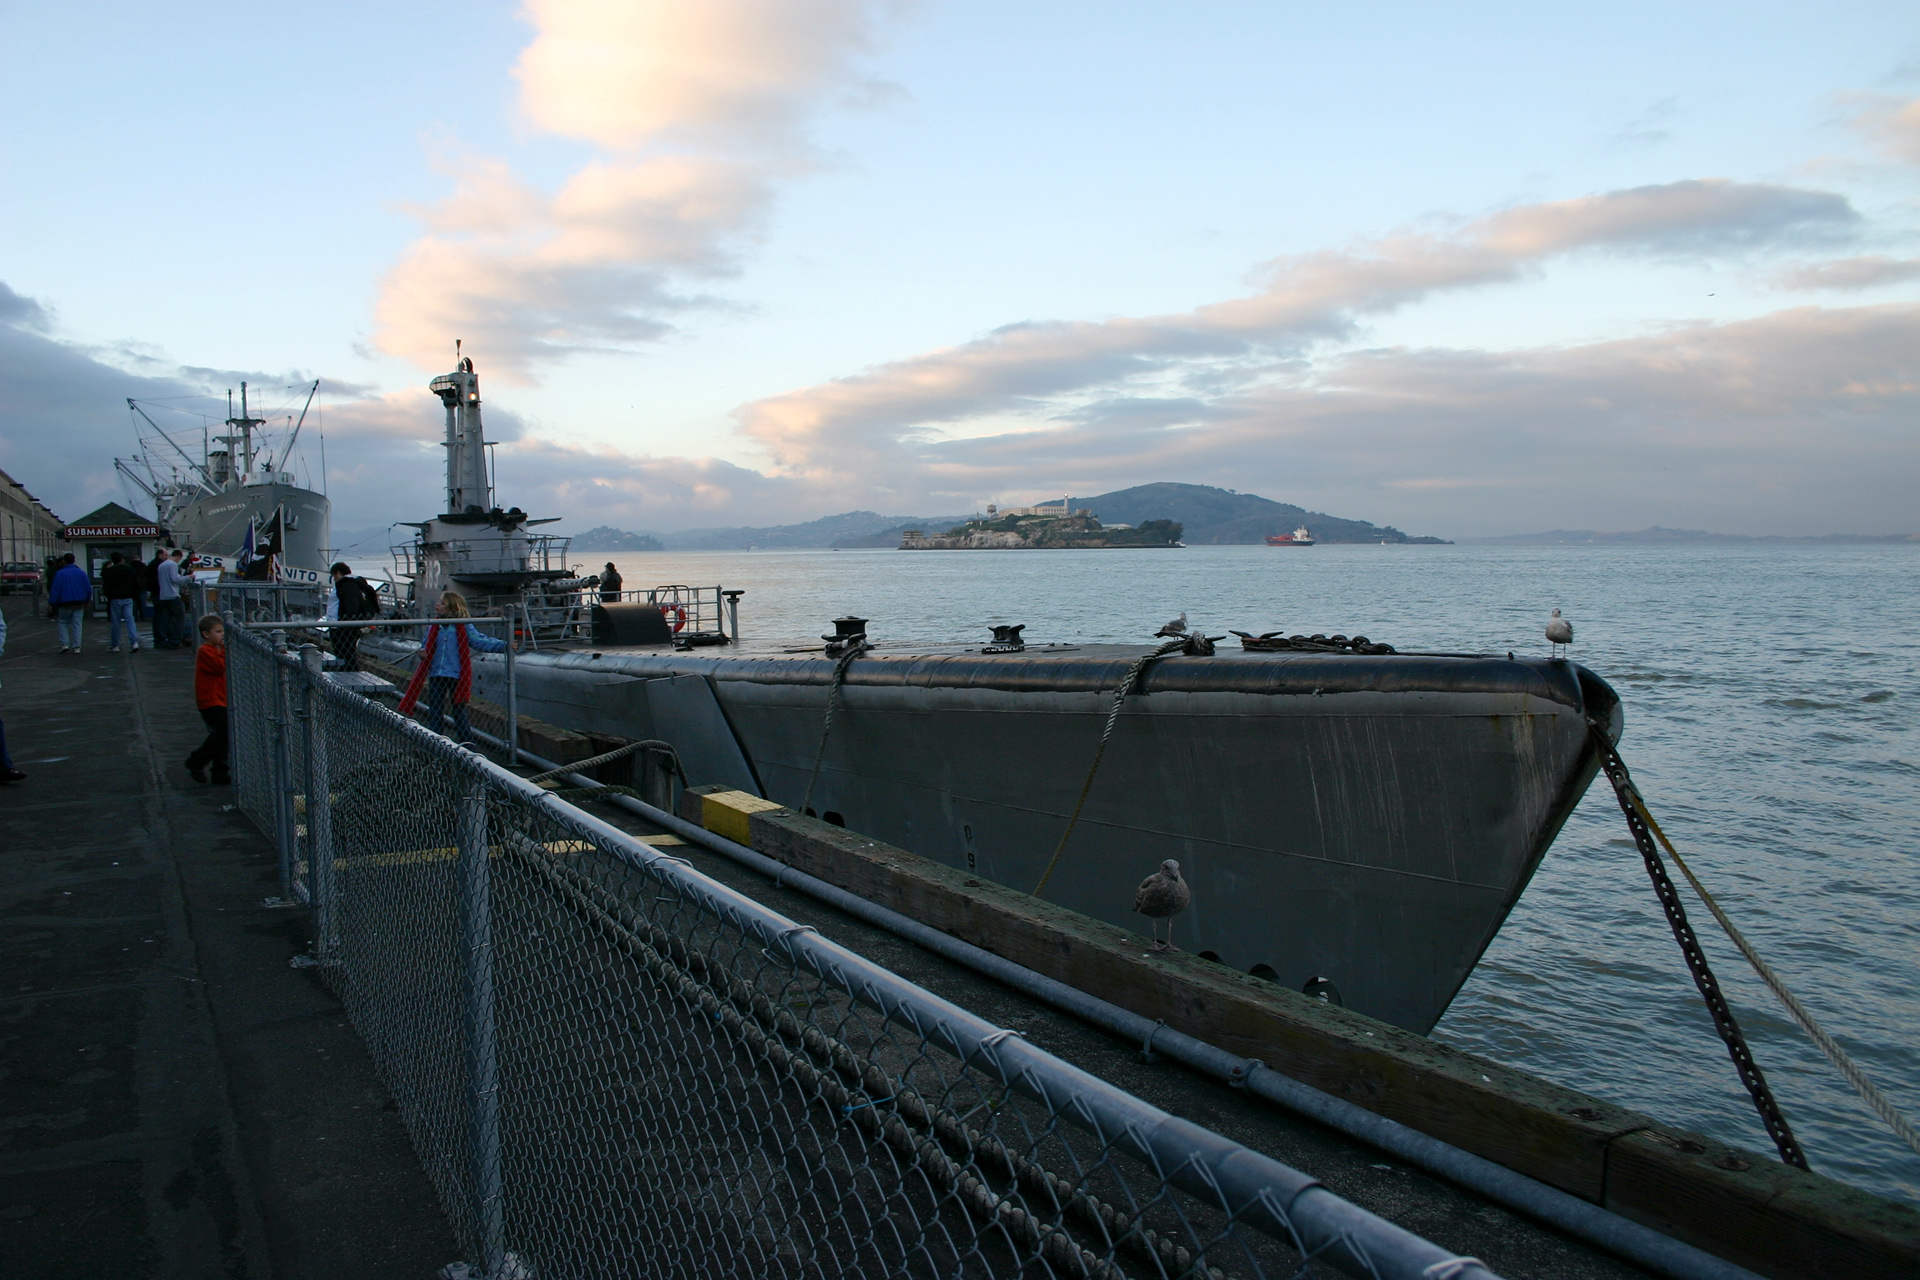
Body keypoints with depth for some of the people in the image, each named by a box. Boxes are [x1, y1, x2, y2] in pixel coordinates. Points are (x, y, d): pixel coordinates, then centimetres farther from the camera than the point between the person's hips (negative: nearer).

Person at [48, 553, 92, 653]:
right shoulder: (81, 573, 4)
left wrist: (52, 603, -3)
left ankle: (64, 644, 0)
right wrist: (87, 601, 16)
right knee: (76, 624, 4)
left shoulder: (60, 574, -7)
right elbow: (88, 588, 6)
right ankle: (76, 647, 0)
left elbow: (55, 590, -9)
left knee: (63, 623, 11)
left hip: (65, 604, -3)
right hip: (79, 603, 3)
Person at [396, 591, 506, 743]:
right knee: (434, 713, 7)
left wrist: (503, 645, -21)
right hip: (436, 676, 5)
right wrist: (423, 653, -5)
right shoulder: (434, 627, 8)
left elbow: (480, 641, -10)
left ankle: (466, 741, 12)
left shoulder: (464, 627, -5)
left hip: (457, 675, -4)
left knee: (459, 710, 3)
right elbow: (426, 646, 18)